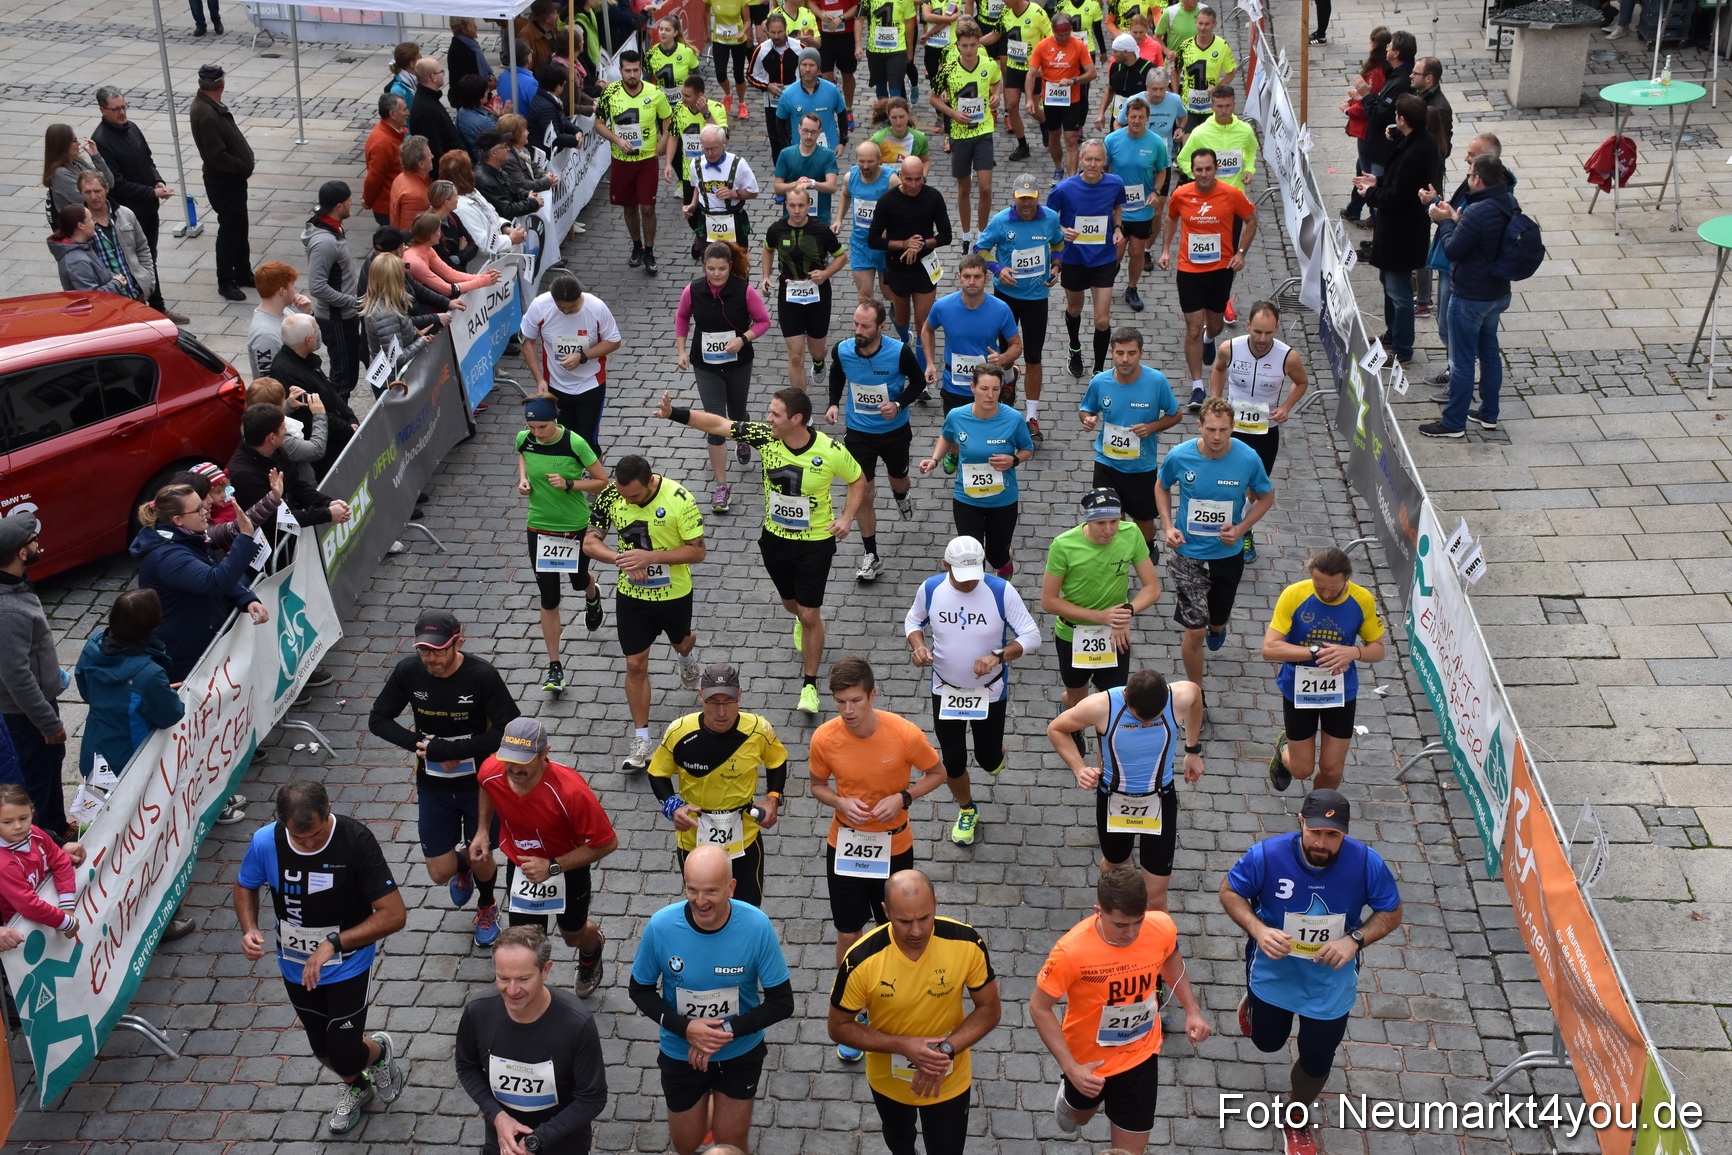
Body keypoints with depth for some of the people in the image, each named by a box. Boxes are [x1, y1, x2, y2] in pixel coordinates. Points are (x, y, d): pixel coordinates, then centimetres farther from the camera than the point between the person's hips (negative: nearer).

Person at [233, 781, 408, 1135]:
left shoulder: (356, 840, -29)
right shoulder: (266, 842, -21)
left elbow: (395, 914, -28)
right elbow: (245, 886, 3)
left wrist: (334, 943, -35)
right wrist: (249, 929, -16)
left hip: (348, 965, -4)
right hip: (296, 967, 4)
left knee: (345, 1056, -7)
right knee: (323, 1049, 22)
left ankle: (379, 1051, 30)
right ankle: (355, 1087, 55)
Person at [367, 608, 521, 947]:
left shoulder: (481, 675, -24)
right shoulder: (408, 672, -15)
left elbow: (509, 730, -24)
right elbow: (378, 719, -3)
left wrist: (447, 749, -26)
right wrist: (420, 744, -20)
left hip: (479, 784, -2)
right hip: (432, 788, 2)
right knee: (441, 872, 7)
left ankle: (487, 907, 49)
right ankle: (461, 867, 47)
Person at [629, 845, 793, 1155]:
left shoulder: (757, 926, -25)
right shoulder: (661, 926, -24)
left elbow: (782, 1002, -16)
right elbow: (641, 991, -8)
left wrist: (727, 1031, -25)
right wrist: (685, 1028, -23)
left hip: (741, 1054, -1)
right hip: (680, 1055, 1)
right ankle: (701, 1115, 52)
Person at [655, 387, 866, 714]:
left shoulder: (830, 451, -23)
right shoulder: (765, 436, -15)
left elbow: (858, 479, -5)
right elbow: (718, 423, -11)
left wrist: (847, 517, -16)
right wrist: (674, 413, -20)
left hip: (816, 543, -4)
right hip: (775, 538, 4)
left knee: (810, 615, -1)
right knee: (791, 603, 23)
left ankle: (810, 685, 17)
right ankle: (802, 620, 62)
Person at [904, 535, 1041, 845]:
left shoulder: (1001, 591, -21)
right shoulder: (931, 589, -14)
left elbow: (1031, 636, -16)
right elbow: (913, 620, 6)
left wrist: (998, 656, -32)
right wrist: (918, 645, -16)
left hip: (990, 691, -1)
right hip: (945, 690, 1)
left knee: (988, 760, 10)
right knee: (953, 762, 10)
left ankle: (992, 755, 51)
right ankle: (967, 810, 41)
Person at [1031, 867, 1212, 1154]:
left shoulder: (1162, 927, -25)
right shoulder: (1071, 951, -36)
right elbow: (1039, 1007, -21)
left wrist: (1192, 1010, -3)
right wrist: (1070, 1068, -25)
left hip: (1141, 1056, 1)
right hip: (1088, 1059, -1)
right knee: (1081, 1117, 32)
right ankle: (1069, 1095, 65)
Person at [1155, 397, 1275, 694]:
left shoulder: (1248, 459, -17)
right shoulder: (1179, 456, -17)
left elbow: (1266, 497, 0)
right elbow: (1161, 487, 4)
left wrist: (1241, 529, -15)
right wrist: (1168, 526, -9)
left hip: (1228, 554, 2)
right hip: (1188, 553, -2)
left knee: (1218, 619, 22)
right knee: (1194, 631, -6)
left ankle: (1218, 625, 63)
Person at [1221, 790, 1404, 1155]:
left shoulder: (1366, 863, -27)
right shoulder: (1268, 855, -29)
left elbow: (1391, 913, -10)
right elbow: (1230, 891, -12)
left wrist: (1355, 940, -28)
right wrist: (1258, 930, -29)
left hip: (1331, 980, 0)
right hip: (1273, 970, 0)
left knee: (1316, 1062, 14)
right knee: (1268, 1042, 24)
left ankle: (1297, 1119, 47)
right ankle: (1254, 1003, 61)